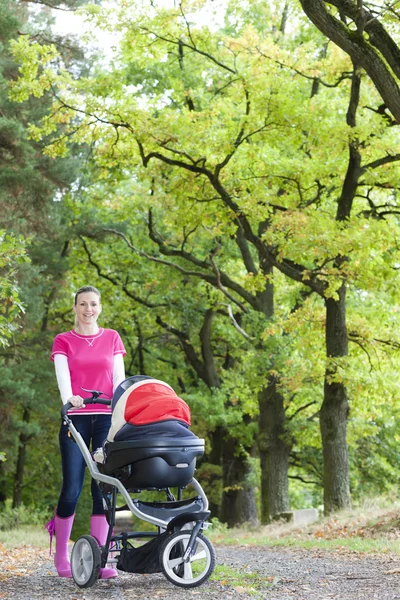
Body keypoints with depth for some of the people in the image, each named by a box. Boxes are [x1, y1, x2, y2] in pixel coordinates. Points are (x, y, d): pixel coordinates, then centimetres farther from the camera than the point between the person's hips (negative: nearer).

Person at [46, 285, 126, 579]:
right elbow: (62, 373, -9)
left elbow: (119, 377, 6)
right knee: (72, 488, -6)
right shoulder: (64, 341, 8)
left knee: (104, 486, -4)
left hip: (106, 417, 2)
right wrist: (68, 397, -30)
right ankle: (61, 556, 11)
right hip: (76, 418, -1)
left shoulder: (112, 338, 14)